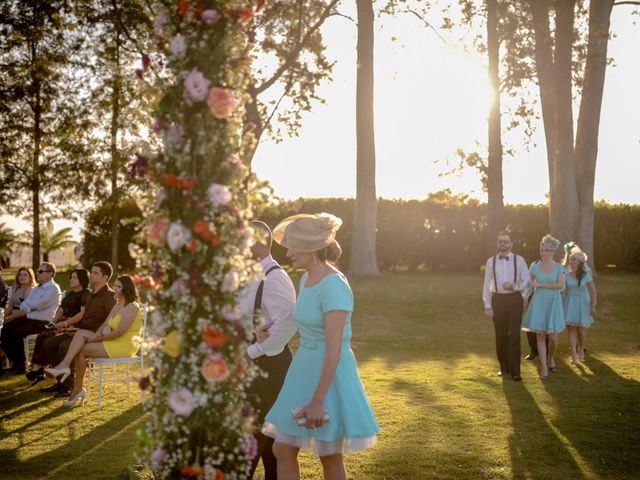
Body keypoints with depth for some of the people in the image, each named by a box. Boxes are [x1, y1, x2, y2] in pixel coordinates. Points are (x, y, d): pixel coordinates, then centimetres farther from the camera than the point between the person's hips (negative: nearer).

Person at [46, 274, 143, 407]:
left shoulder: (132, 307, -12)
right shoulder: (117, 305, 18)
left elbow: (119, 332, -20)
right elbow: (105, 325, 14)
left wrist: (98, 338, -14)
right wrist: (98, 334, -7)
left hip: (124, 346, -9)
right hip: (112, 341, 9)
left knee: (82, 350, -15)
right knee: (80, 333, -10)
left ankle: (77, 390, -5)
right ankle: (65, 365, -21)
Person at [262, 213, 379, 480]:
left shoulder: (334, 286, -21)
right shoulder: (307, 280, 8)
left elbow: (334, 349, -24)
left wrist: (318, 400, -24)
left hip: (330, 376, -9)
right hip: (305, 370, 9)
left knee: (329, 457, 7)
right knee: (282, 450, 9)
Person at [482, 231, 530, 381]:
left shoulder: (519, 260, -2)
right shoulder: (491, 261, 3)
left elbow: (526, 280, -1)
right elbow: (487, 284, 3)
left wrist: (514, 286, -20)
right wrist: (487, 306, -2)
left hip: (515, 299, -2)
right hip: (498, 300, 2)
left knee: (514, 335, -3)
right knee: (501, 335, 9)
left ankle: (515, 371, 2)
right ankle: (504, 368, 22)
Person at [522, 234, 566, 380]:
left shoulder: (559, 268, -2)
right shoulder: (535, 267, 3)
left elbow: (561, 285, -18)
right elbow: (530, 285, 16)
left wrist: (540, 285, -17)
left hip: (553, 304, -1)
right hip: (538, 304, 1)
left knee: (553, 338, -2)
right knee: (540, 337, -1)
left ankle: (550, 358, 28)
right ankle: (544, 368, 6)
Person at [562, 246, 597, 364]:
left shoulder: (585, 274, -10)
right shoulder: (565, 272, -8)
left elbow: (593, 290, -5)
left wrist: (593, 306, -9)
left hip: (582, 302, -1)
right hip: (569, 302, 1)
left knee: (581, 329, 2)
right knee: (571, 328, -5)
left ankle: (581, 349, 30)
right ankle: (574, 354, 0)